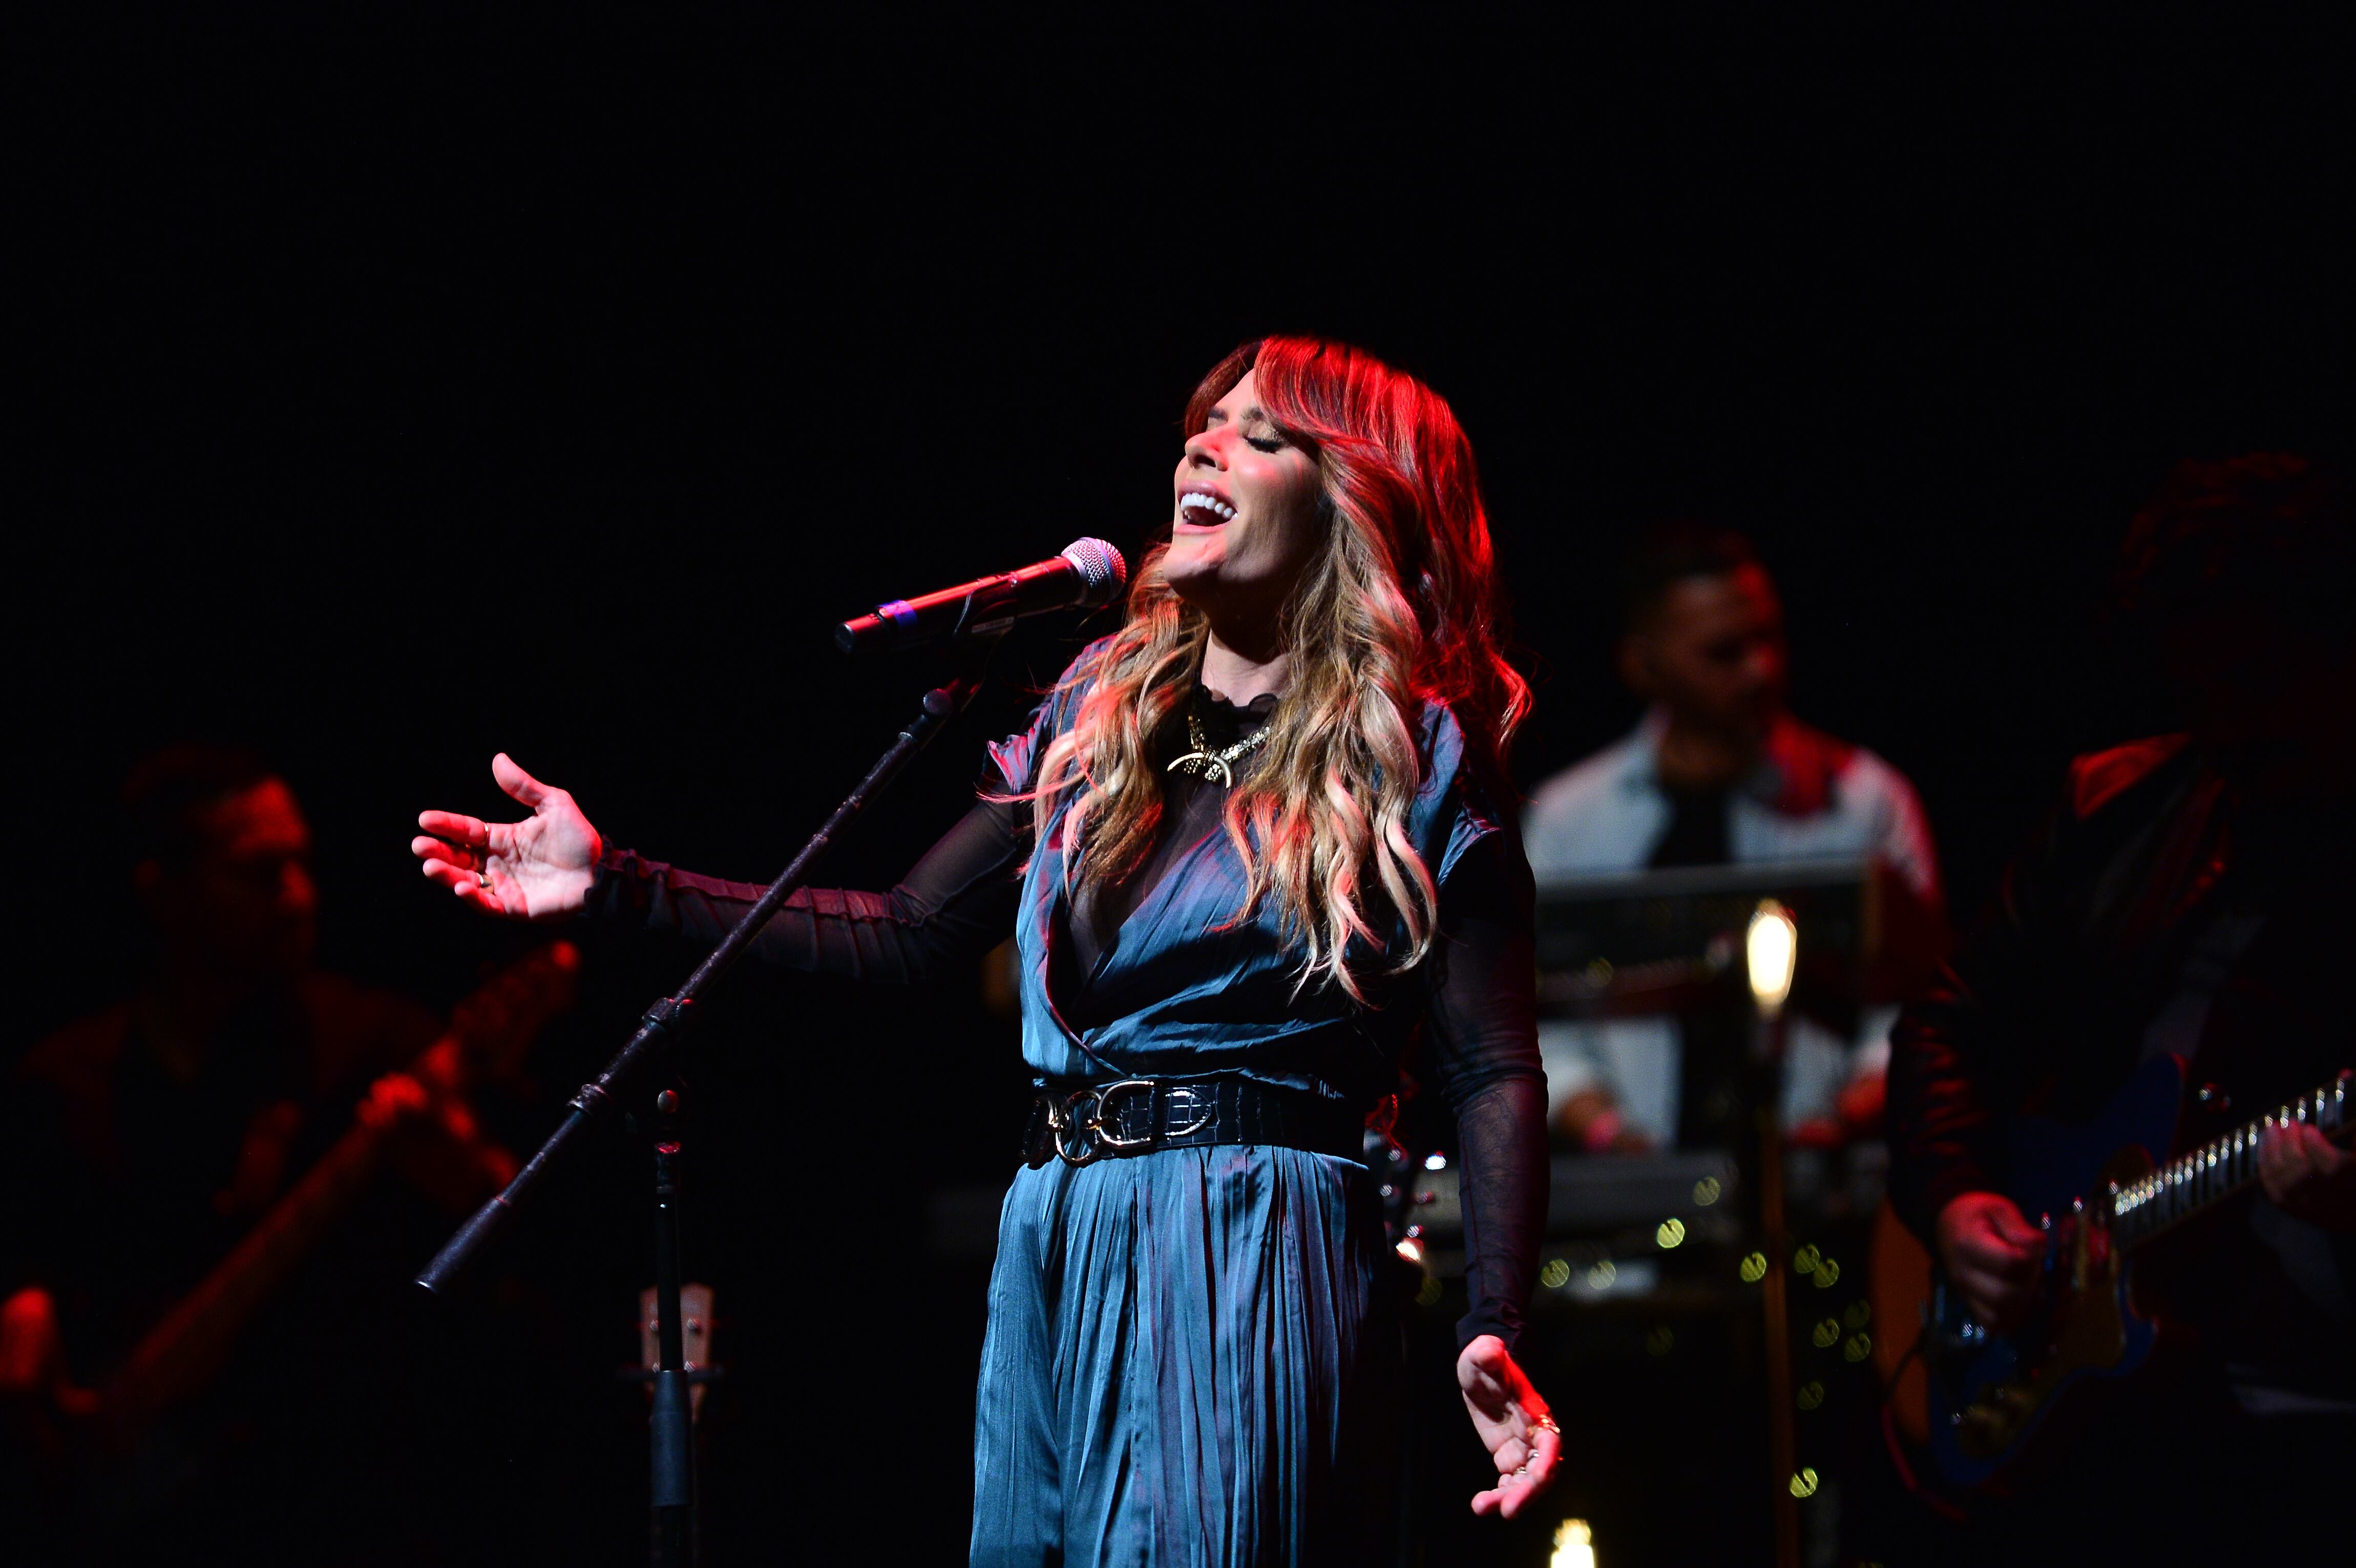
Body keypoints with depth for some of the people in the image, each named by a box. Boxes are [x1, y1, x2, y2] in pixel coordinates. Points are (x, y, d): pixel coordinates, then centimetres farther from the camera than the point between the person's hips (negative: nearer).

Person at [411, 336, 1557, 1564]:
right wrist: (614, 888, 10)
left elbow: (1493, 1073, -7)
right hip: (1056, 1245, 6)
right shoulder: (1103, 712, 14)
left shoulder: (1417, 760, -2)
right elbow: (909, 932, 15)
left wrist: (1494, 1330, -20)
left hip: (1257, 1252, -6)